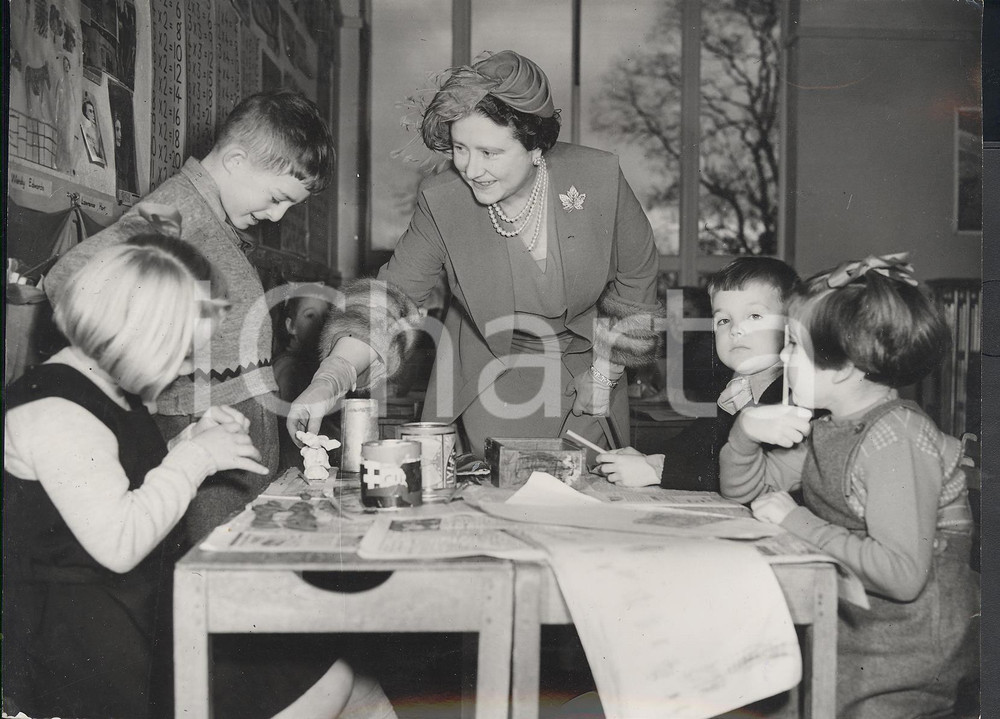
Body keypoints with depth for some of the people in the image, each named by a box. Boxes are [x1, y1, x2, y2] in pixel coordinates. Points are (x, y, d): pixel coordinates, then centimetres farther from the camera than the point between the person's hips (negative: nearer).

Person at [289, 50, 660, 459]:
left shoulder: (598, 177, -19)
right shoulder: (441, 202, -20)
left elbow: (636, 276, -4)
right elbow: (393, 295, -17)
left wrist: (606, 369, -3)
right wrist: (332, 376, -32)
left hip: (585, 373, 1)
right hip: (491, 383, -1)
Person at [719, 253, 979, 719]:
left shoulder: (895, 440, -21)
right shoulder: (829, 429, 5)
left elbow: (902, 575, -29)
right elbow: (744, 492, 11)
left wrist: (797, 523, -20)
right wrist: (747, 430, -9)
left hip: (910, 649, -7)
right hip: (847, 622, 7)